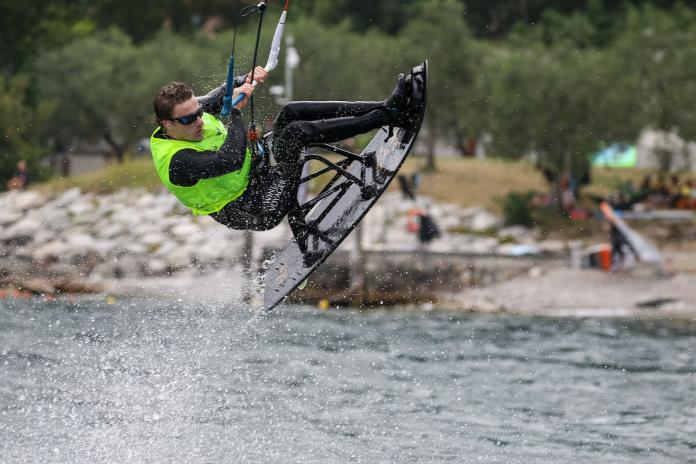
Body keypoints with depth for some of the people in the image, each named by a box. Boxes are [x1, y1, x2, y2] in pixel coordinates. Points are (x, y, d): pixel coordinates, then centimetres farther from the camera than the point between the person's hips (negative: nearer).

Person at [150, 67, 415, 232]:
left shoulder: (190, 110, -2)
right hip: (253, 211, -10)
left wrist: (245, 81, -4)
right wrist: (236, 111, -31)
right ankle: (387, 116, -18)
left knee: (292, 112, -4)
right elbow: (232, 159, -40)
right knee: (297, 131, -24)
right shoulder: (177, 161, -29)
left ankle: (386, 107, -6)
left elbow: (217, 97, 17)